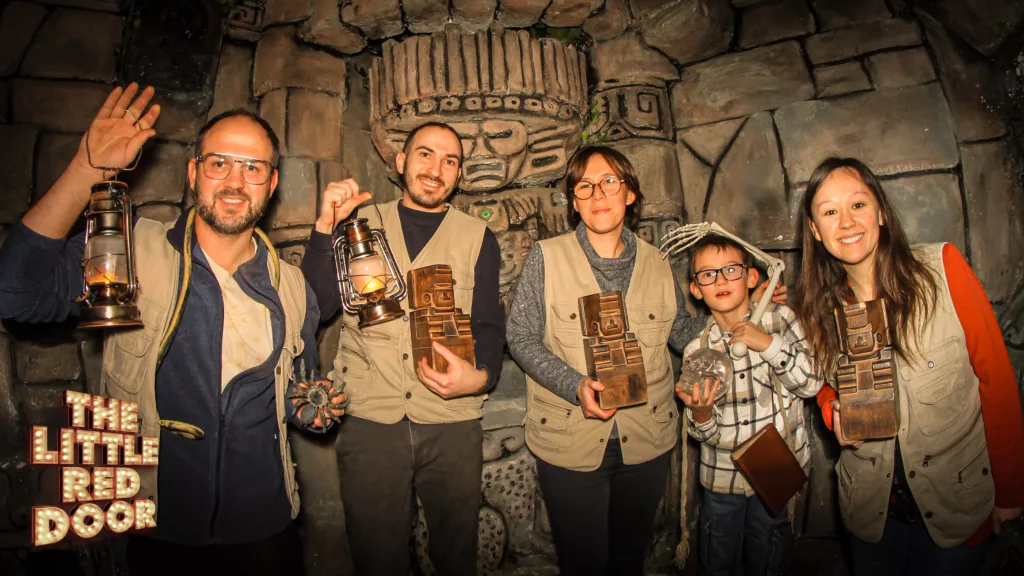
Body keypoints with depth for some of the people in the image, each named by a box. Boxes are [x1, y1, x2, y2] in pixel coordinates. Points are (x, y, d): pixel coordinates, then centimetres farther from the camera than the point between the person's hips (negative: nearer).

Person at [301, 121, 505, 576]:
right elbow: (317, 308, 1)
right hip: (369, 420, 0)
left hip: (452, 424, 0)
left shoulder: (478, 239, 7)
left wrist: (480, 375, -17)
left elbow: (489, 326, 3)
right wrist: (325, 227, -7)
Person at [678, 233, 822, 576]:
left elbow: (812, 384, -11)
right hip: (722, 476, 1)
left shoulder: (780, 320, -7)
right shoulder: (697, 350, -7)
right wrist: (700, 413, -28)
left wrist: (769, 344, -22)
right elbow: (706, 434, -4)